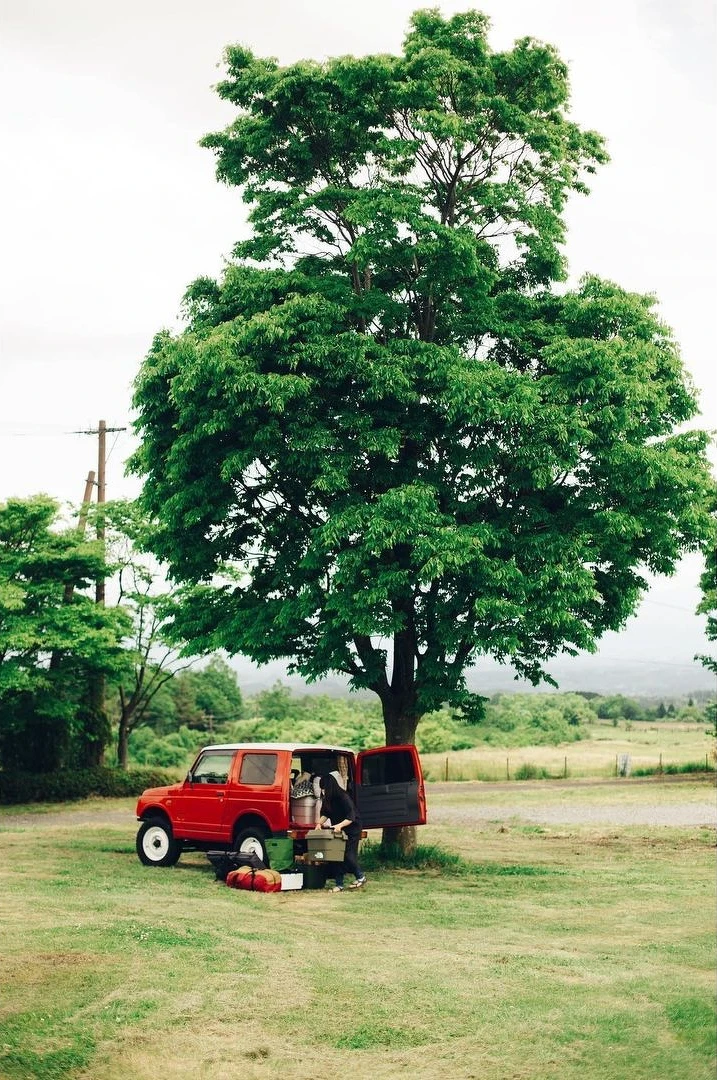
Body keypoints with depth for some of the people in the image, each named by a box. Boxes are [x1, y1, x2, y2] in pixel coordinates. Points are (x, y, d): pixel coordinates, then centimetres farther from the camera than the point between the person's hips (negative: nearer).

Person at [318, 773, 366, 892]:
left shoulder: (343, 797, -24)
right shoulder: (327, 798, -2)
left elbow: (351, 817, -24)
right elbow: (325, 814, 8)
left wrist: (340, 825, -37)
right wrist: (320, 823, -10)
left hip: (351, 830, -7)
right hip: (338, 830, 7)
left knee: (348, 855, -9)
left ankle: (361, 877, 13)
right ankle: (339, 884, 2)